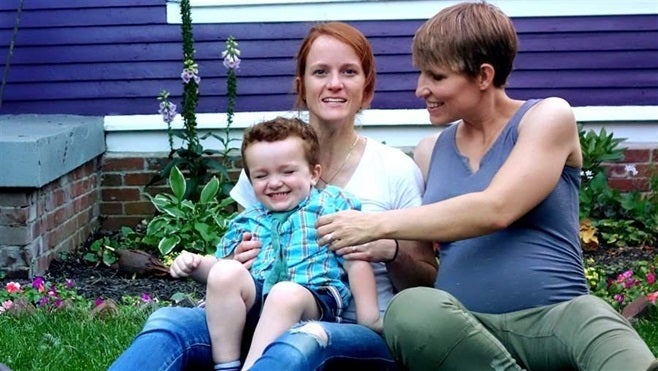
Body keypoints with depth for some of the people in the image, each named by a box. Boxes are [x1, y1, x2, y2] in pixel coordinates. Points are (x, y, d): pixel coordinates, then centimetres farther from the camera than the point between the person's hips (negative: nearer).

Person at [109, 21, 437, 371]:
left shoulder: (396, 169, 1)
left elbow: (427, 287, 7)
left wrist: (391, 252, -15)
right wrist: (236, 262, -6)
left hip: (363, 333, -2)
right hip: (271, 322, 3)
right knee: (169, 323, -29)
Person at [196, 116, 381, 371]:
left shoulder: (332, 204, 13)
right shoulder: (246, 222, 25)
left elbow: (356, 262, 5)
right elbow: (221, 267, 32)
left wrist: (369, 315, -5)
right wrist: (196, 264, 10)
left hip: (314, 299, -3)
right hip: (254, 298, 4)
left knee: (285, 293, -38)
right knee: (225, 272, -27)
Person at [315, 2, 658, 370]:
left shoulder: (549, 117, 3)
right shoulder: (429, 152, 17)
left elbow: (495, 210, -15)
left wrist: (379, 225, -14)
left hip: (553, 319, -5)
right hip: (462, 329, 6)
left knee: (591, 317, -42)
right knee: (410, 308, -32)